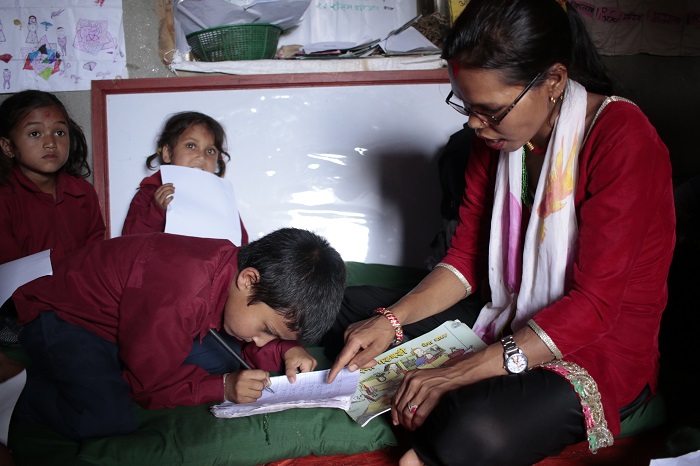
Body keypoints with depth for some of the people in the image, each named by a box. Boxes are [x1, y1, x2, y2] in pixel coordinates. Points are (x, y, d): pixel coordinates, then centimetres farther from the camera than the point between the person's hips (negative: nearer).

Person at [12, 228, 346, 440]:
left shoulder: (239, 266, -13)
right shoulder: (182, 297, -39)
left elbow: (245, 343, 4)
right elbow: (149, 382, -25)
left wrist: (285, 350, -15)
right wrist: (222, 388, -28)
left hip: (127, 318, 8)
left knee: (220, 362, -4)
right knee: (109, 420, -30)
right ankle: (38, 387, -2)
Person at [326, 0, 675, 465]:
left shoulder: (622, 139, -21)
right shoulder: (496, 137, 1)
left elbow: (594, 304, -25)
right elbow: (466, 258, 5)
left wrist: (459, 374, -29)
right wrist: (392, 320, -13)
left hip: (603, 349, -7)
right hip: (509, 324, 7)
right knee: (353, 314, 3)